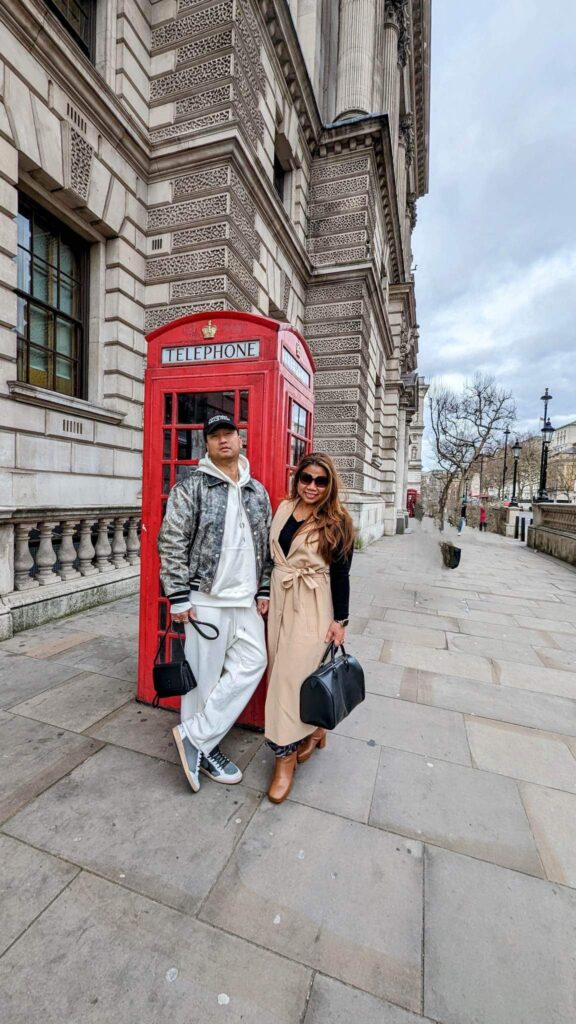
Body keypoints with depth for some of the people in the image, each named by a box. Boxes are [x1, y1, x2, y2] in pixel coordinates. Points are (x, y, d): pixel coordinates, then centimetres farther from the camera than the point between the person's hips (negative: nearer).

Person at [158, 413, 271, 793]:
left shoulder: (257, 491, 11)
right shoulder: (191, 485, -6)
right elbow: (172, 543, -8)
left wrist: (264, 590, 10)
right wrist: (178, 596, -11)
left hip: (247, 600, 6)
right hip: (207, 599, -6)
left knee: (252, 663, 8)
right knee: (205, 675, 5)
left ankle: (195, 738, 21)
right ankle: (203, 748, 28)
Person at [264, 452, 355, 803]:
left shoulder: (337, 522, -9)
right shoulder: (285, 508, 5)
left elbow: (341, 574, -7)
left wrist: (340, 619, -6)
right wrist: (264, 594, 14)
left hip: (313, 607, -5)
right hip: (280, 600, 6)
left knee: (294, 674, -3)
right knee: (283, 671, 13)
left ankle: (286, 755, 16)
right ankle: (314, 730, 36)